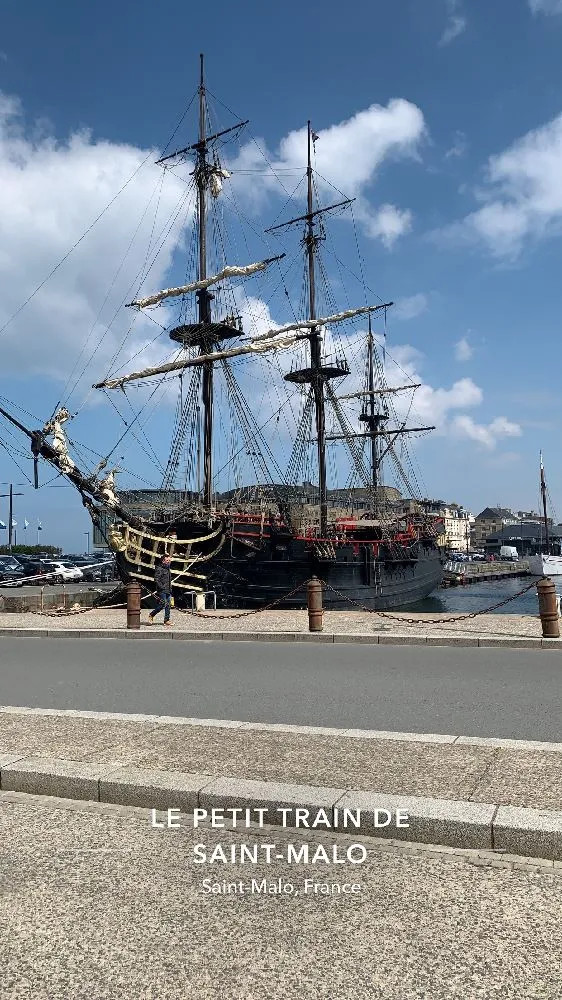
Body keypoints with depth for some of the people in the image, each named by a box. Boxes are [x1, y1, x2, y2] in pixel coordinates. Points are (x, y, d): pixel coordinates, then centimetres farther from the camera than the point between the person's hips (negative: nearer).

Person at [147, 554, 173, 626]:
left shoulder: (167, 569, 19)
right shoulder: (159, 569, -8)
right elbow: (156, 580, -16)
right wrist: (161, 587, -19)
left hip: (168, 591, 9)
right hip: (162, 591, -9)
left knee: (168, 605, 5)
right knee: (162, 605, -9)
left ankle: (166, 620, 10)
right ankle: (151, 615, 8)